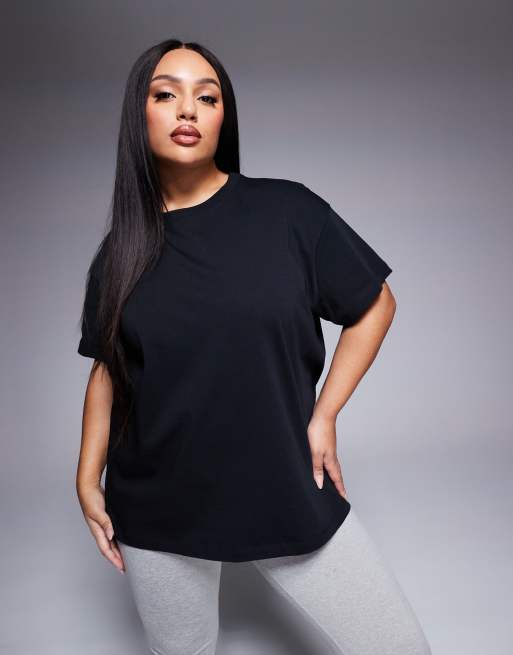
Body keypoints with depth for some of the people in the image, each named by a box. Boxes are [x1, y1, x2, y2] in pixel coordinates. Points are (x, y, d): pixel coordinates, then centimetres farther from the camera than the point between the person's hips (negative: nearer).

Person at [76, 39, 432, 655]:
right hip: (157, 512, 2)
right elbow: (108, 368, 9)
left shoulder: (289, 212, -7)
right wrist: (88, 480, 5)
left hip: (289, 491, -1)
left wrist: (324, 416, -3)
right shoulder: (120, 251, 2)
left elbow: (375, 305, 2)